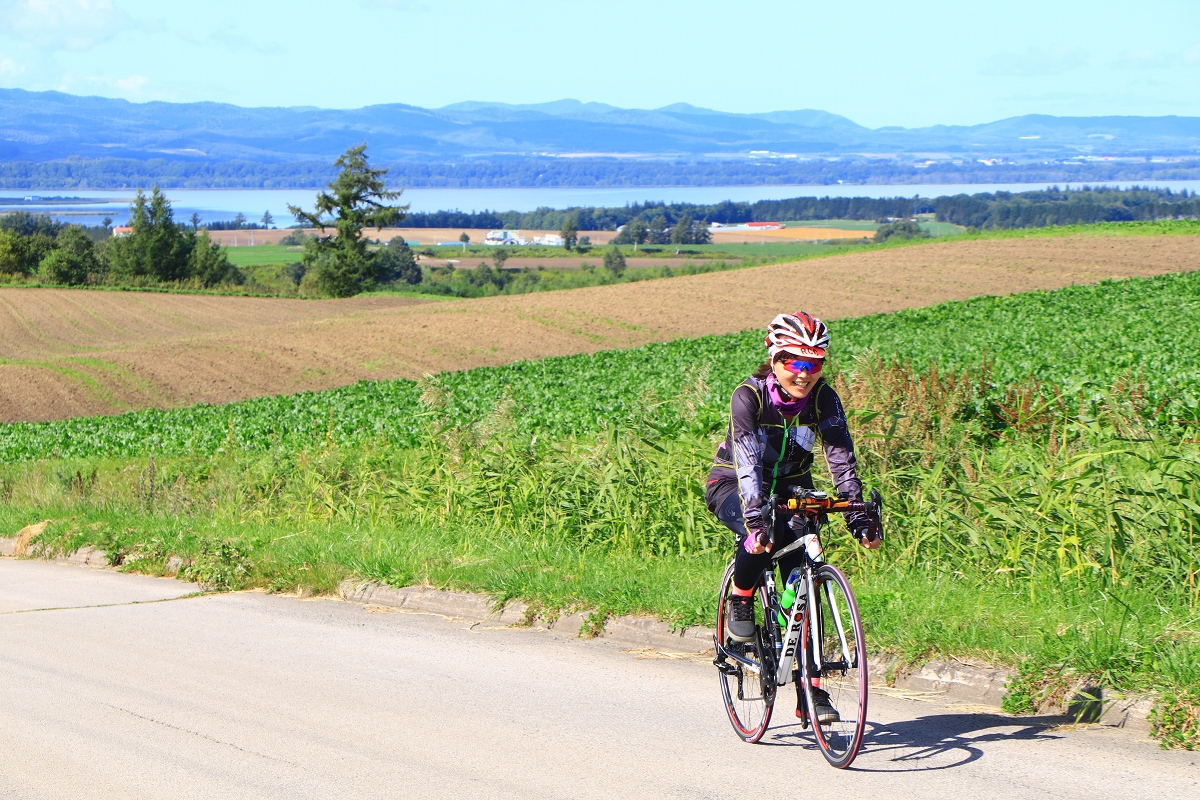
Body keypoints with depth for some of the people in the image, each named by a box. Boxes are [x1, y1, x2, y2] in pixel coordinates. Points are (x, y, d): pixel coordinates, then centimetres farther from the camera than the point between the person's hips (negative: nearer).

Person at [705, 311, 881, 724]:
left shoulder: (823, 399, -17)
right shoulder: (749, 396, -27)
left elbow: (842, 460, -22)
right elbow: (747, 462, -37)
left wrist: (859, 517, -35)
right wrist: (756, 520, -50)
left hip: (791, 486, 3)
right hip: (732, 484, -3)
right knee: (763, 534, -37)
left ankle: (811, 690, -9)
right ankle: (740, 603, -7)